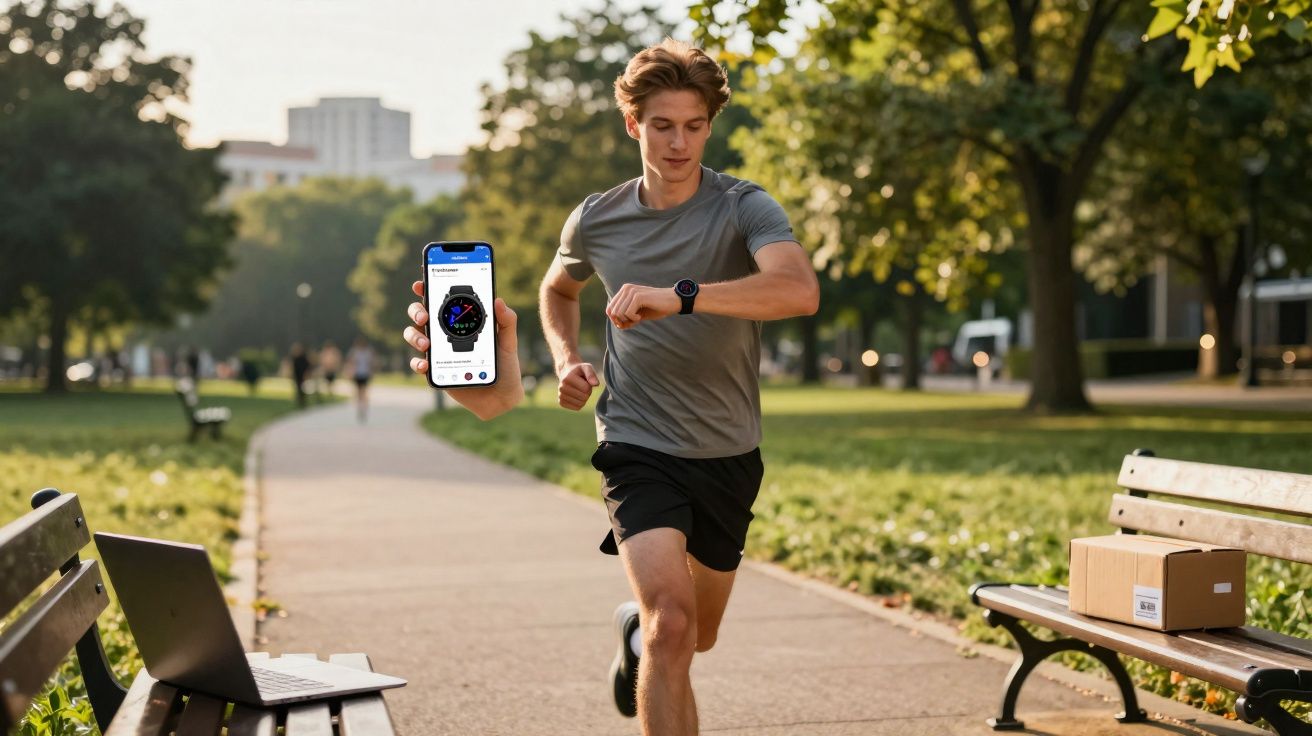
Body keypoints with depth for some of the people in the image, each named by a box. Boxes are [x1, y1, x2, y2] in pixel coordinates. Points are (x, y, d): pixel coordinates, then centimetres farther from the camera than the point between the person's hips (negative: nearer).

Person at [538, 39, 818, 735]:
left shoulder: (743, 208, -11)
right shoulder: (596, 220, -1)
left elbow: (800, 290, -32)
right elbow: (557, 288, 22)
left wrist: (679, 297, -41)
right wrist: (566, 358, 3)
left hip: (728, 454, 1)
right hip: (638, 447, -1)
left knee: (699, 635, 20)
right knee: (672, 625, -23)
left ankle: (633, 627, 55)